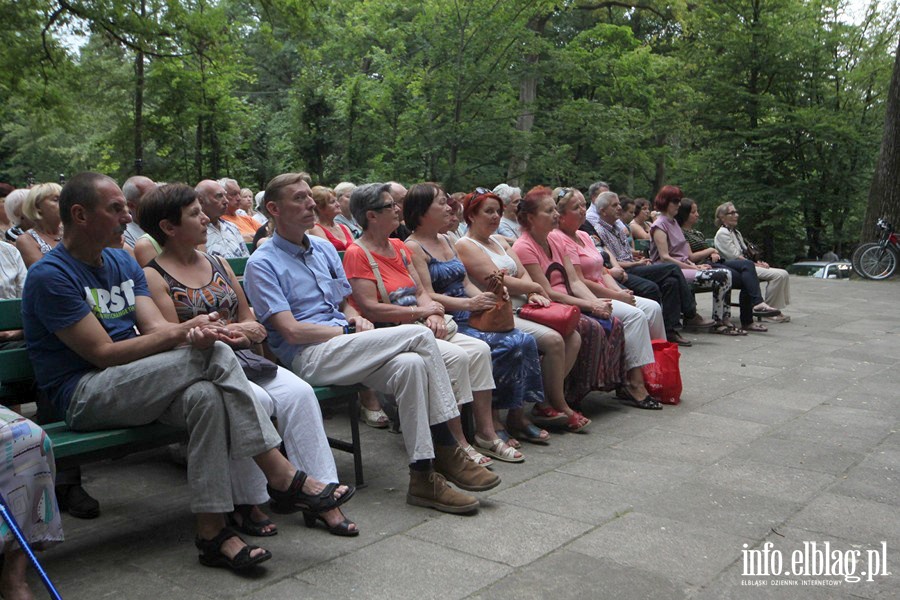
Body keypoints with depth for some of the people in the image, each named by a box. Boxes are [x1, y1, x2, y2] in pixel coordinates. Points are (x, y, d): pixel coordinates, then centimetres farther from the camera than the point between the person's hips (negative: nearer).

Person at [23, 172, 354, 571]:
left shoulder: (123, 263, 16)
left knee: (206, 395, -30)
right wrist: (183, 332, -17)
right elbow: (103, 352, -14)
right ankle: (283, 479, -24)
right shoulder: (49, 276, -8)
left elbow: (155, 326, 2)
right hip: (83, 395, -7)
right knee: (214, 355, -28)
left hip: (134, 385, 7)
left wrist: (194, 332, -22)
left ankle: (211, 532, -26)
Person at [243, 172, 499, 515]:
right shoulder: (262, 264, -2)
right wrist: (348, 331, -9)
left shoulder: (324, 249, 20)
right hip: (308, 357, -6)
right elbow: (292, 331, -11)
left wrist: (358, 320, 1)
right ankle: (446, 450, -18)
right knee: (419, 336, -23)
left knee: (410, 365, -27)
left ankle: (423, 474, -22)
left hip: (343, 346, 7)